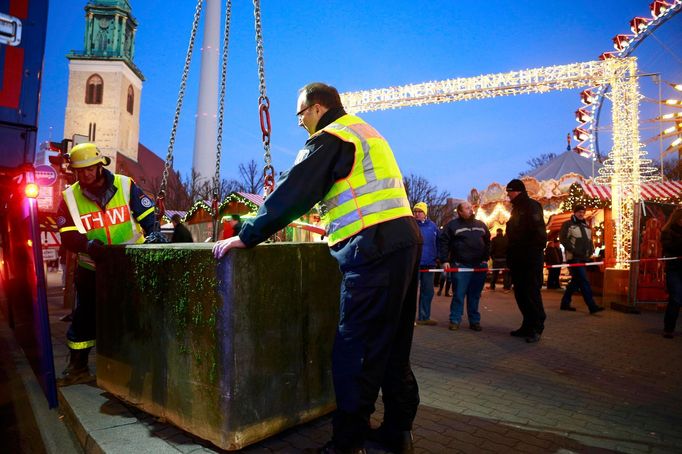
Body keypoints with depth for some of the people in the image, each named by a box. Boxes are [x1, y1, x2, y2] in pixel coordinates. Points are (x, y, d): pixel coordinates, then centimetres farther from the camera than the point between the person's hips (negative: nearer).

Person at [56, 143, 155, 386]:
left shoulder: (125, 185, -7)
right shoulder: (70, 197, -3)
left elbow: (148, 216, -3)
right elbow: (68, 236, -10)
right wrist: (89, 245, -28)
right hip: (92, 267, 2)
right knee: (85, 316, 10)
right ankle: (78, 367, 27)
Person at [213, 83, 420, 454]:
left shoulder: (330, 137, -3)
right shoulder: (366, 132, 26)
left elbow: (294, 192, -9)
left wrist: (247, 236, -5)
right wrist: (336, 225, 38)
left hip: (373, 247, -10)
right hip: (404, 236, 10)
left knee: (355, 349, -4)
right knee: (394, 344, 14)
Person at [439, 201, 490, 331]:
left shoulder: (481, 225, 14)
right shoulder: (453, 225, 0)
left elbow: (487, 242, 20)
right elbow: (443, 242, -3)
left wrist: (486, 259, 11)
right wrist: (444, 260, -9)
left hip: (479, 266, 4)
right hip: (461, 266, -4)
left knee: (475, 296, 9)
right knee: (458, 295, -1)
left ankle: (474, 321, 17)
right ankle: (455, 320, 7)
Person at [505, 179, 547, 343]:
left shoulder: (532, 206, -6)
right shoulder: (516, 209, 20)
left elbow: (539, 232, -16)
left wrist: (535, 251, -20)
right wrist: (510, 258, 18)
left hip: (531, 259, -9)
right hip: (518, 260, 9)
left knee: (532, 293, -5)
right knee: (520, 294, 9)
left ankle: (536, 328, 3)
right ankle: (528, 326, 17)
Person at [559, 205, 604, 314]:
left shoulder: (586, 226, 21)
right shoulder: (568, 224, 0)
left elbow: (590, 241, 25)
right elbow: (563, 238, -9)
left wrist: (591, 250, 6)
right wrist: (573, 250, -17)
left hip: (584, 258, 8)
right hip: (574, 258, -8)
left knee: (576, 281, 10)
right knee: (583, 281, -13)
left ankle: (565, 303, 18)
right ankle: (592, 306, -15)